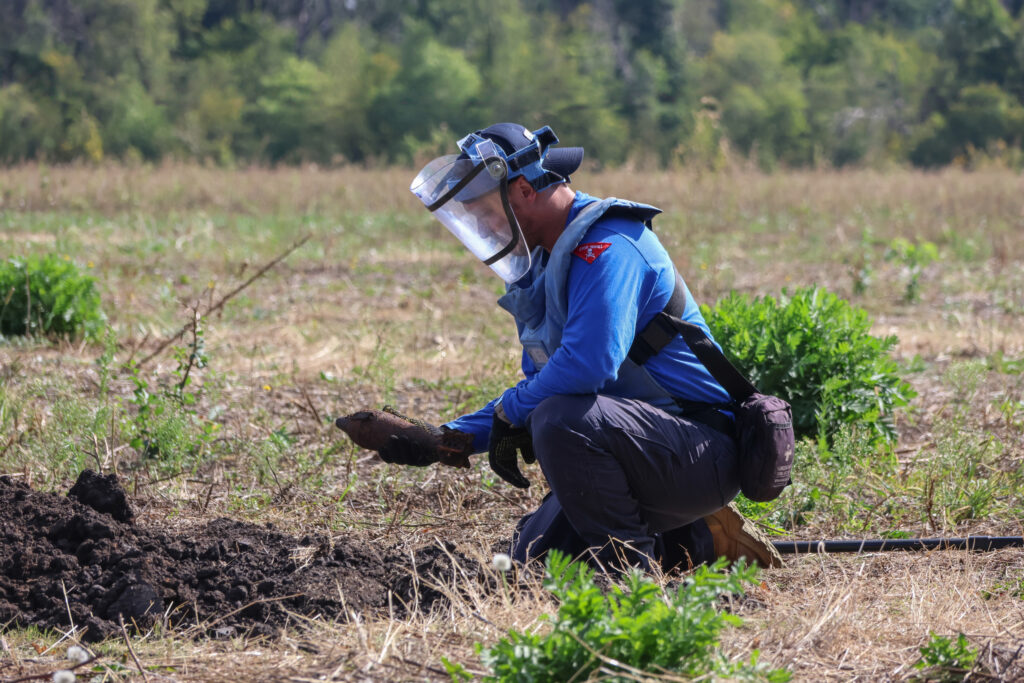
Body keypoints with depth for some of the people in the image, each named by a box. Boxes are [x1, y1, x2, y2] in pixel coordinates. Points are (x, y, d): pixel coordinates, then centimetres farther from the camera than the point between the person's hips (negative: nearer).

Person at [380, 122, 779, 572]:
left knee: (560, 420, -32)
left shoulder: (606, 248, -20)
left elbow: (588, 365, -33)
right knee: (535, 557, 13)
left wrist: (510, 410, -16)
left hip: (702, 452, -11)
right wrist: (450, 438, 7)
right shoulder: (544, 267, 14)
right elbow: (540, 386, 20)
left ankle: (630, 568, -17)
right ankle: (696, 543, 16)